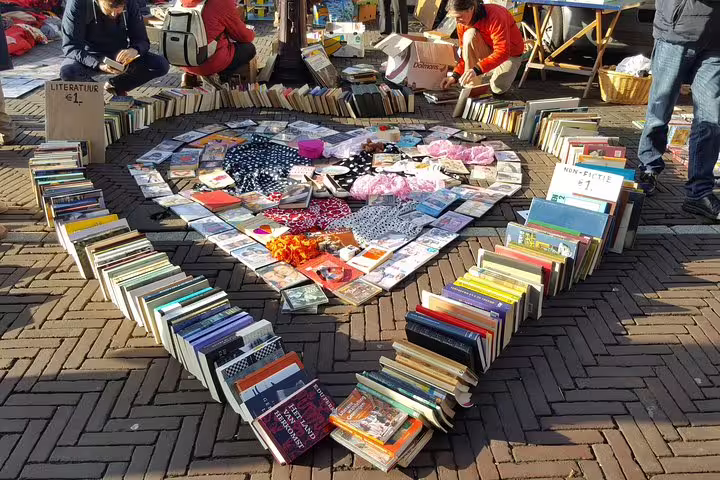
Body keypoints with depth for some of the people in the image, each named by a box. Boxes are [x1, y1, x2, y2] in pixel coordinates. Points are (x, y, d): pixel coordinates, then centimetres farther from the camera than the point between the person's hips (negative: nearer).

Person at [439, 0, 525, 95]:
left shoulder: (495, 15, -31)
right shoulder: (462, 23, -12)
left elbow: (503, 52, -37)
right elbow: (465, 53, -4)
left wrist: (476, 69, -48)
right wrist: (455, 76, -20)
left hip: (510, 53, -5)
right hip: (489, 50, 5)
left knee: (498, 88, -29)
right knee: (469, 35, -27)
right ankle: (470, 83, -20)